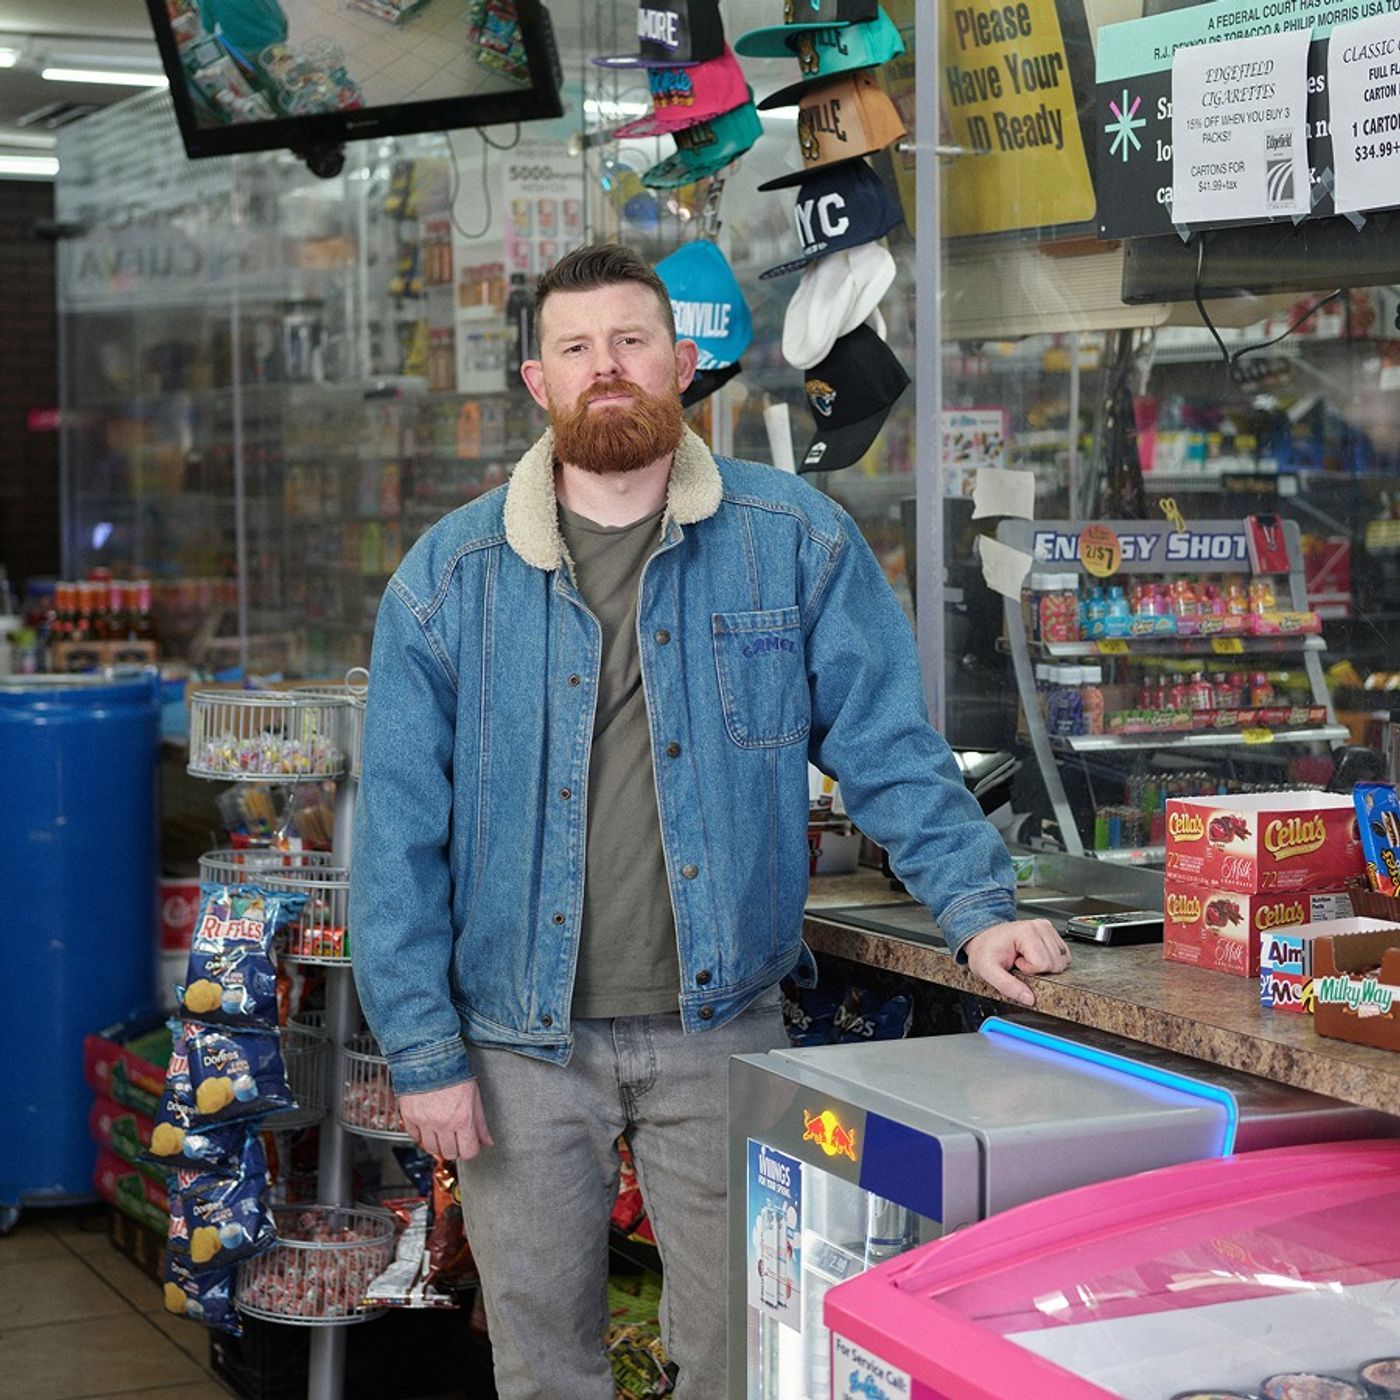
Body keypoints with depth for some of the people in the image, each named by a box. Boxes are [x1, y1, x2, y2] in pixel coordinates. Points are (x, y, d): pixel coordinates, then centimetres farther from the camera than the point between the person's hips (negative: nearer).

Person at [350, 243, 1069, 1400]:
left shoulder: (796, 542, -2)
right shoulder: (451, 575, -2)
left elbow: (889, 748, -1)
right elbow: (400, 830, -2)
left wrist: (977, 910, -14)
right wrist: (423, 1047, -6)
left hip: (719, 1028, 0)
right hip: (523, 1042, 1)